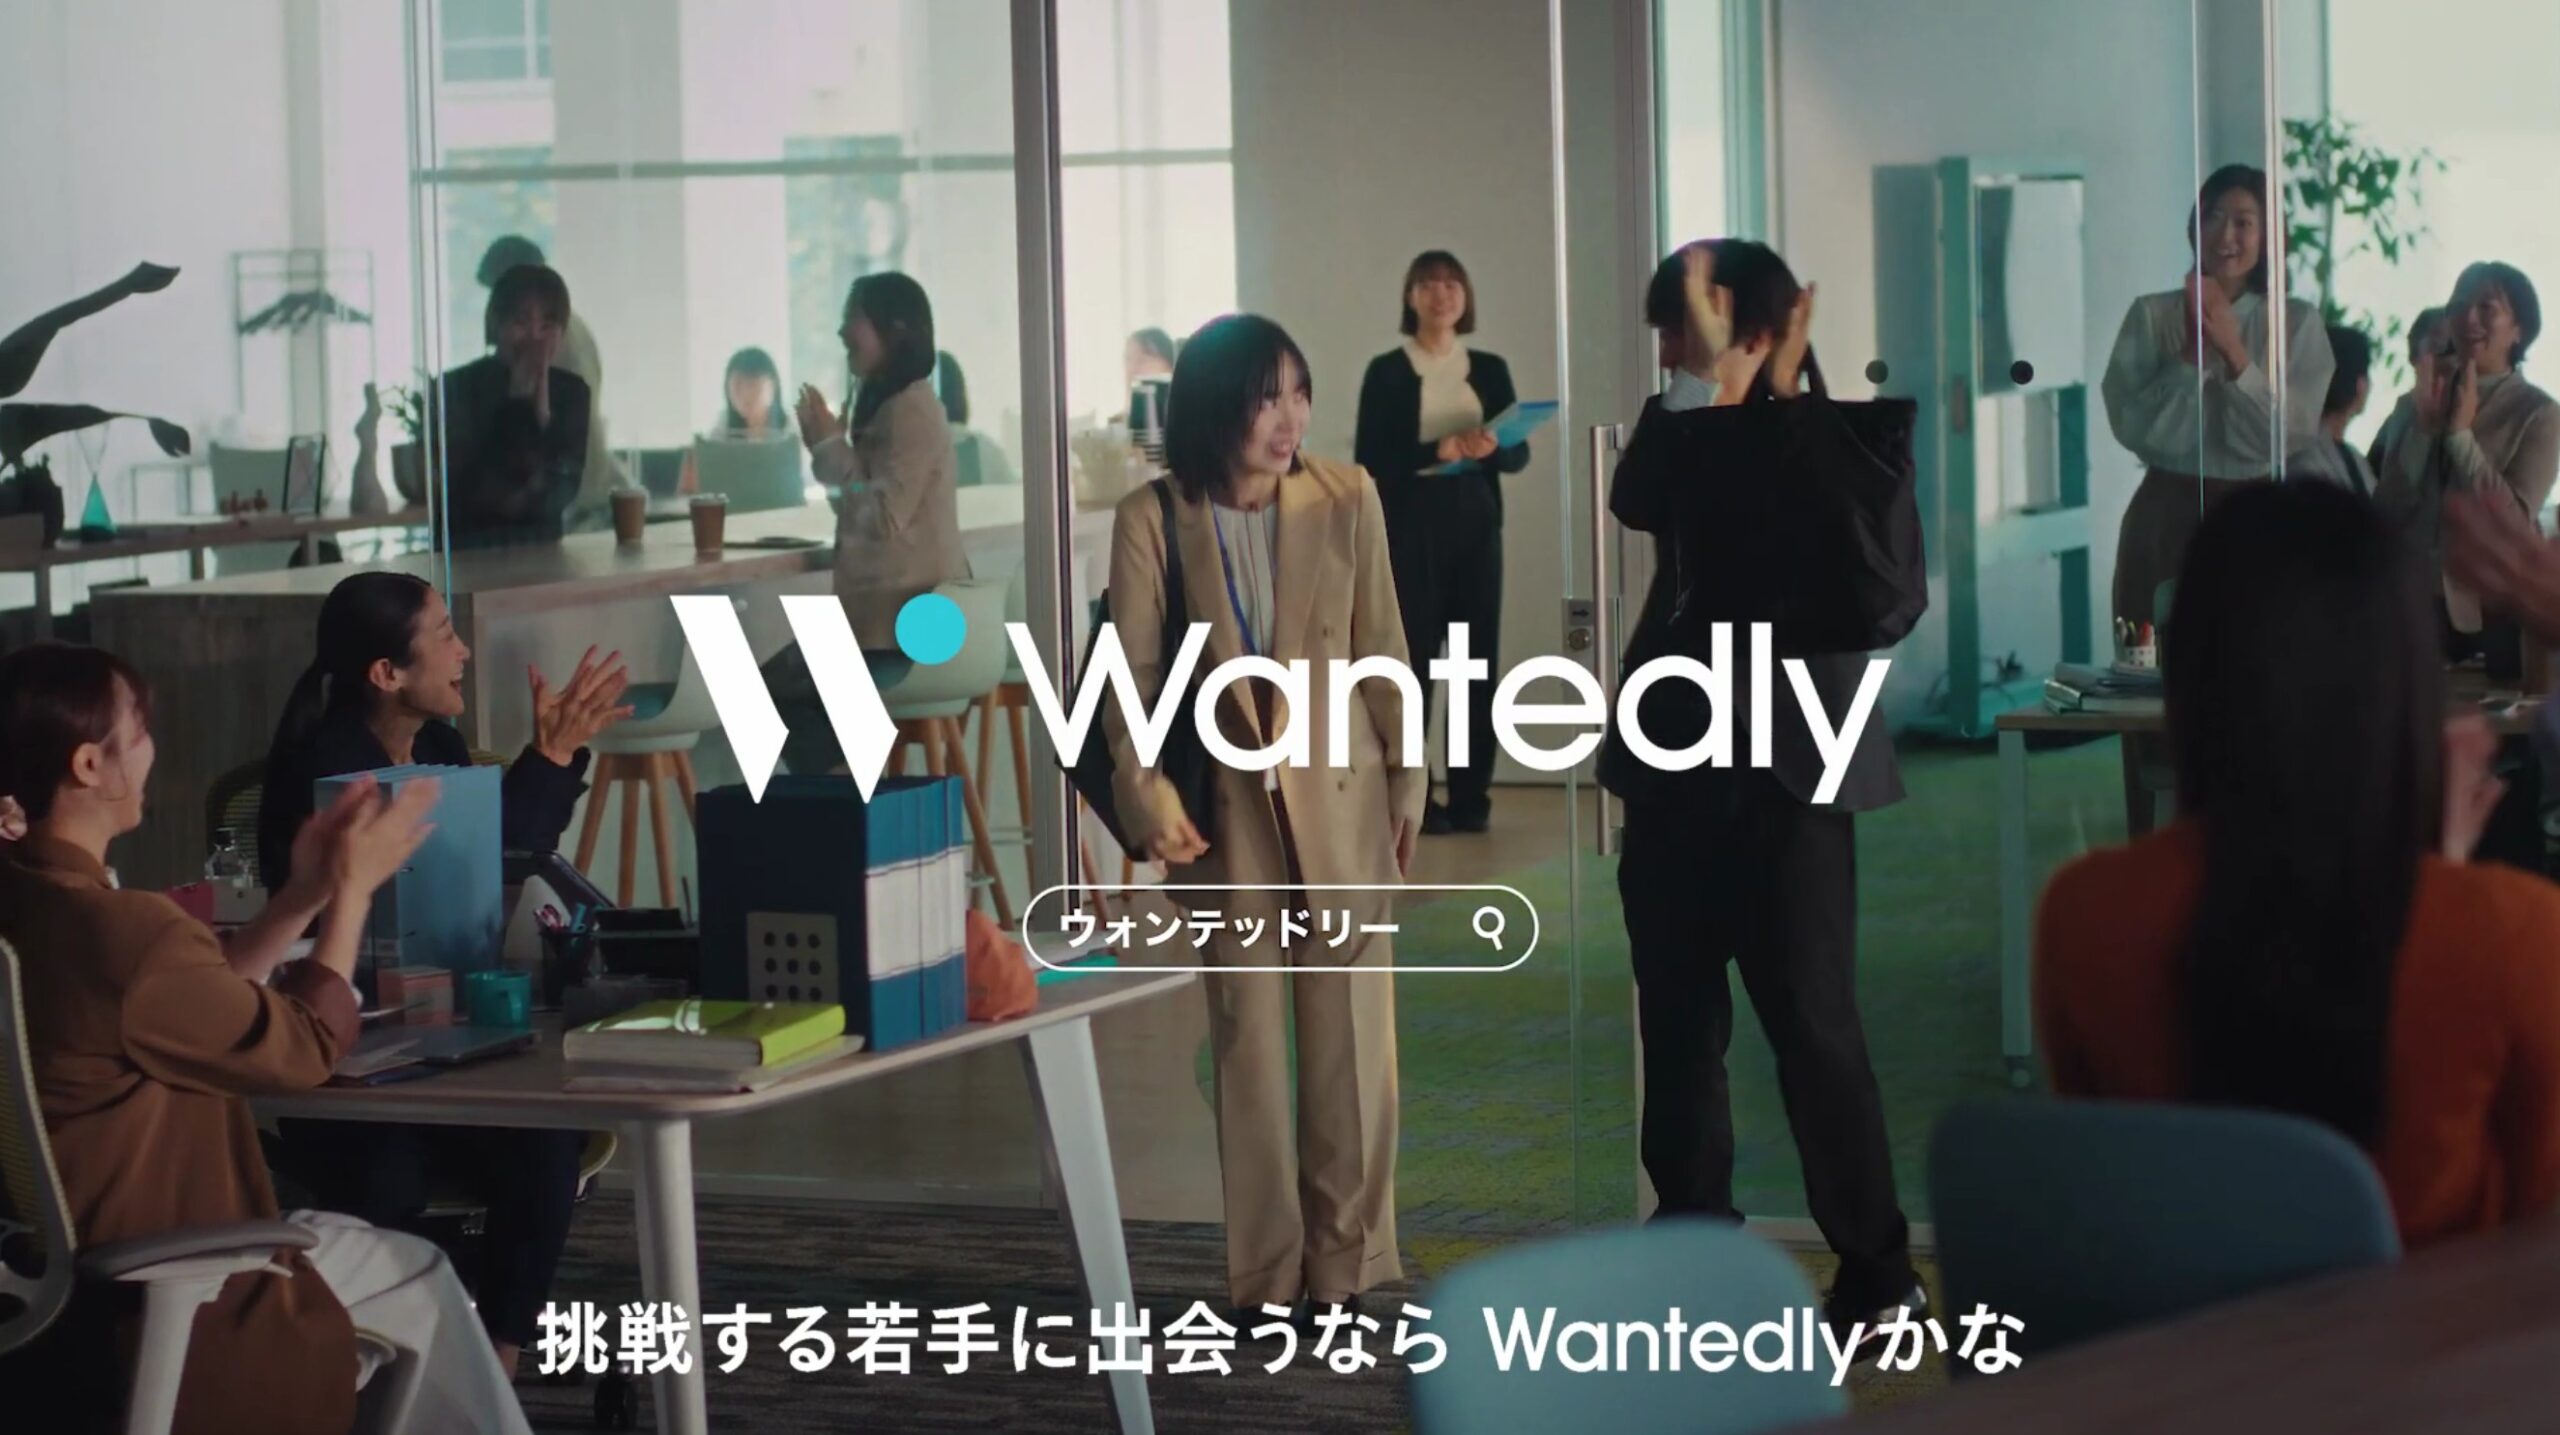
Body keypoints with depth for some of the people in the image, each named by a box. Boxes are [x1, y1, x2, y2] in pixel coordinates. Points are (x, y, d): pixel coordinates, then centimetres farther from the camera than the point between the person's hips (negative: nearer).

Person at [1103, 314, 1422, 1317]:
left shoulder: (1345, 500, -7)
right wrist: (1147, 797, -16)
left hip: (1340, 800, 0)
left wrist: (1407, 785, 4)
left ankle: (1345, 1261, 15)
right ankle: (1265, 1273, 14)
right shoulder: (1152, 520, -8)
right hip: (1227, 810, 0)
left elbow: (1383, 652, 1)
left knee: (1350, 1032, 4)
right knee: (1246, 1037, 7)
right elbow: (1131, 675, -6)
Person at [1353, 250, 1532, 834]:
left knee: (1478, 657, 0)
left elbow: (1520, 453, 9)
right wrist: (1434, 453, -19)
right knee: (1413, 655, -7)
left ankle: (1471, 795, 5)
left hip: (1477, 523, 4)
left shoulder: (1490, 369, 12)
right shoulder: (1387, 371, 1)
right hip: (1412, 524, -3)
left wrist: (1490, 448, -13)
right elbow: (1370, 459, -5)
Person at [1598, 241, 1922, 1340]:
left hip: (1785, 768, -6)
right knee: (1677, 1020, 11)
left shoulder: (1835, 439, -6)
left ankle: (1876, 1265, 4)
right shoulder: (1689, 434, 7)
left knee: (1811, 1020, -4)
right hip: (1675, 761, 6)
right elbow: (1635, 503, -14)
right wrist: (1705, 384, -22)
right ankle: (1691, 1240, 22)